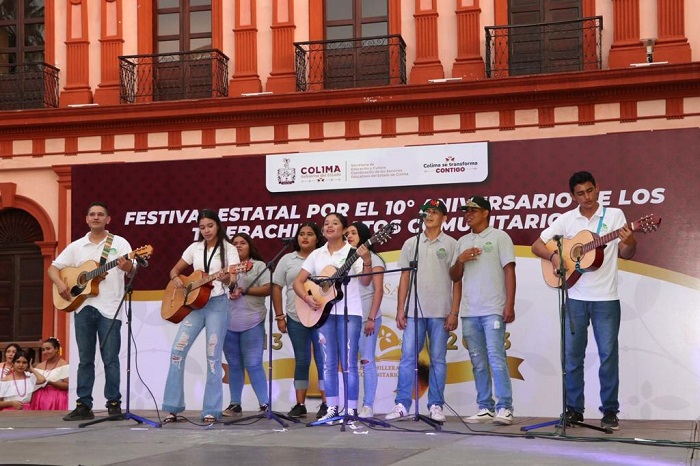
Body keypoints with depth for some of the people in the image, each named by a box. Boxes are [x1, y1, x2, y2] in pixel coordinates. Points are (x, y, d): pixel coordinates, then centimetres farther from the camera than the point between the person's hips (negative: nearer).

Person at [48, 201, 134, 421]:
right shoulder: (76, 246, 11)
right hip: (83, 306, 3)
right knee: (85, 359, 6)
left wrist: (126, 266, -34)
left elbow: (131, 268, -10)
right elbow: (53, 267, 14)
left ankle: (114, 403, 5)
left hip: (109, 309, -3)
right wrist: (60, 284, -6)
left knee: (110, 359, -2)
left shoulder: (119, 243, 2)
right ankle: (84, 405, 10)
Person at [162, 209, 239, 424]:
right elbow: (175, 270, 19)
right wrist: (176, 279, -4)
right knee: (177, 351, -7)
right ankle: (172, 407, -2)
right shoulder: (195, 247, 11)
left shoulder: (229, 249, 0)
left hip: (217, 304, -4)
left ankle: (211, 411, 0)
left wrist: (224, 278, -33)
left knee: (213, 356, -5)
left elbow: (233, 279, -11)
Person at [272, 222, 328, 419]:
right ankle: (300, 405, 12)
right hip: (296, 319, 2)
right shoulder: (287, 260, 9)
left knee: (322, 359, -2)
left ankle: (326, 404, 3)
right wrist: (279, 316, 2)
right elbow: (277, 287, 8)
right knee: (301, 360, 7)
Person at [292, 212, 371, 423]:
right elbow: (298, 282, 10)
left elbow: (366, 281, -12)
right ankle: (332, 409, 12)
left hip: (349, 312, -4)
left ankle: (351, 410, 0)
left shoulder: (353, 252, -1)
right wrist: (307, 298, -8)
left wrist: (367, 261, -29)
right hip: (323, 312, 4)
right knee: (329, 363, 6)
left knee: (348, 363, -5)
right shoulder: (317, 255, 10)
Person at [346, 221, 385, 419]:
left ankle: (368, 406, 0)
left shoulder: (373, 259, 1)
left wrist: (371, 318, -13)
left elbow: (378, 290, -6)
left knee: (367, 360, -4)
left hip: (366, 317, -5)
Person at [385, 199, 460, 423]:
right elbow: (404, 278, 11)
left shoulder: (451, 245, 4)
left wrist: (454, 312, -6)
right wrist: (400, 310, 4)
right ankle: (402, 405, 3)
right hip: (413, 311, 2)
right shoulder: (411, 243, 11)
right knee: (407, 357, -1)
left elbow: (457, 280, 1)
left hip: (440, 312, -2)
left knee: (438, 360, 3)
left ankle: (436, 406, 9)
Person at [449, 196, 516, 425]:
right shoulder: (462, 242, 17)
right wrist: (460, 260, -3)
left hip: (493, 310, -5)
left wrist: (510, 305, -11)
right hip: (469, 312, 6)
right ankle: (485, 408, 12)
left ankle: (504, 408, -7)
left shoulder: (499, 237, 2)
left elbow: (509, 271, -4)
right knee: (478, 362, 7)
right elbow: (454, 277, 19)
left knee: (496, 359, -10)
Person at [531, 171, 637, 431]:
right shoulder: (567, 219, 5)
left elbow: (626, 254, -1)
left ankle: (610, 411, 8)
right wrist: (553, 256, -14)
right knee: (572, 355, 5)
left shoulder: (614, 215, 1)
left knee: (608, 354, -1)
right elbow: (537, 245, 6)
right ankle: (574, 409, 15)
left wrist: (630, 242, -23)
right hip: (575, 297, 2)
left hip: (606, 297, -2)